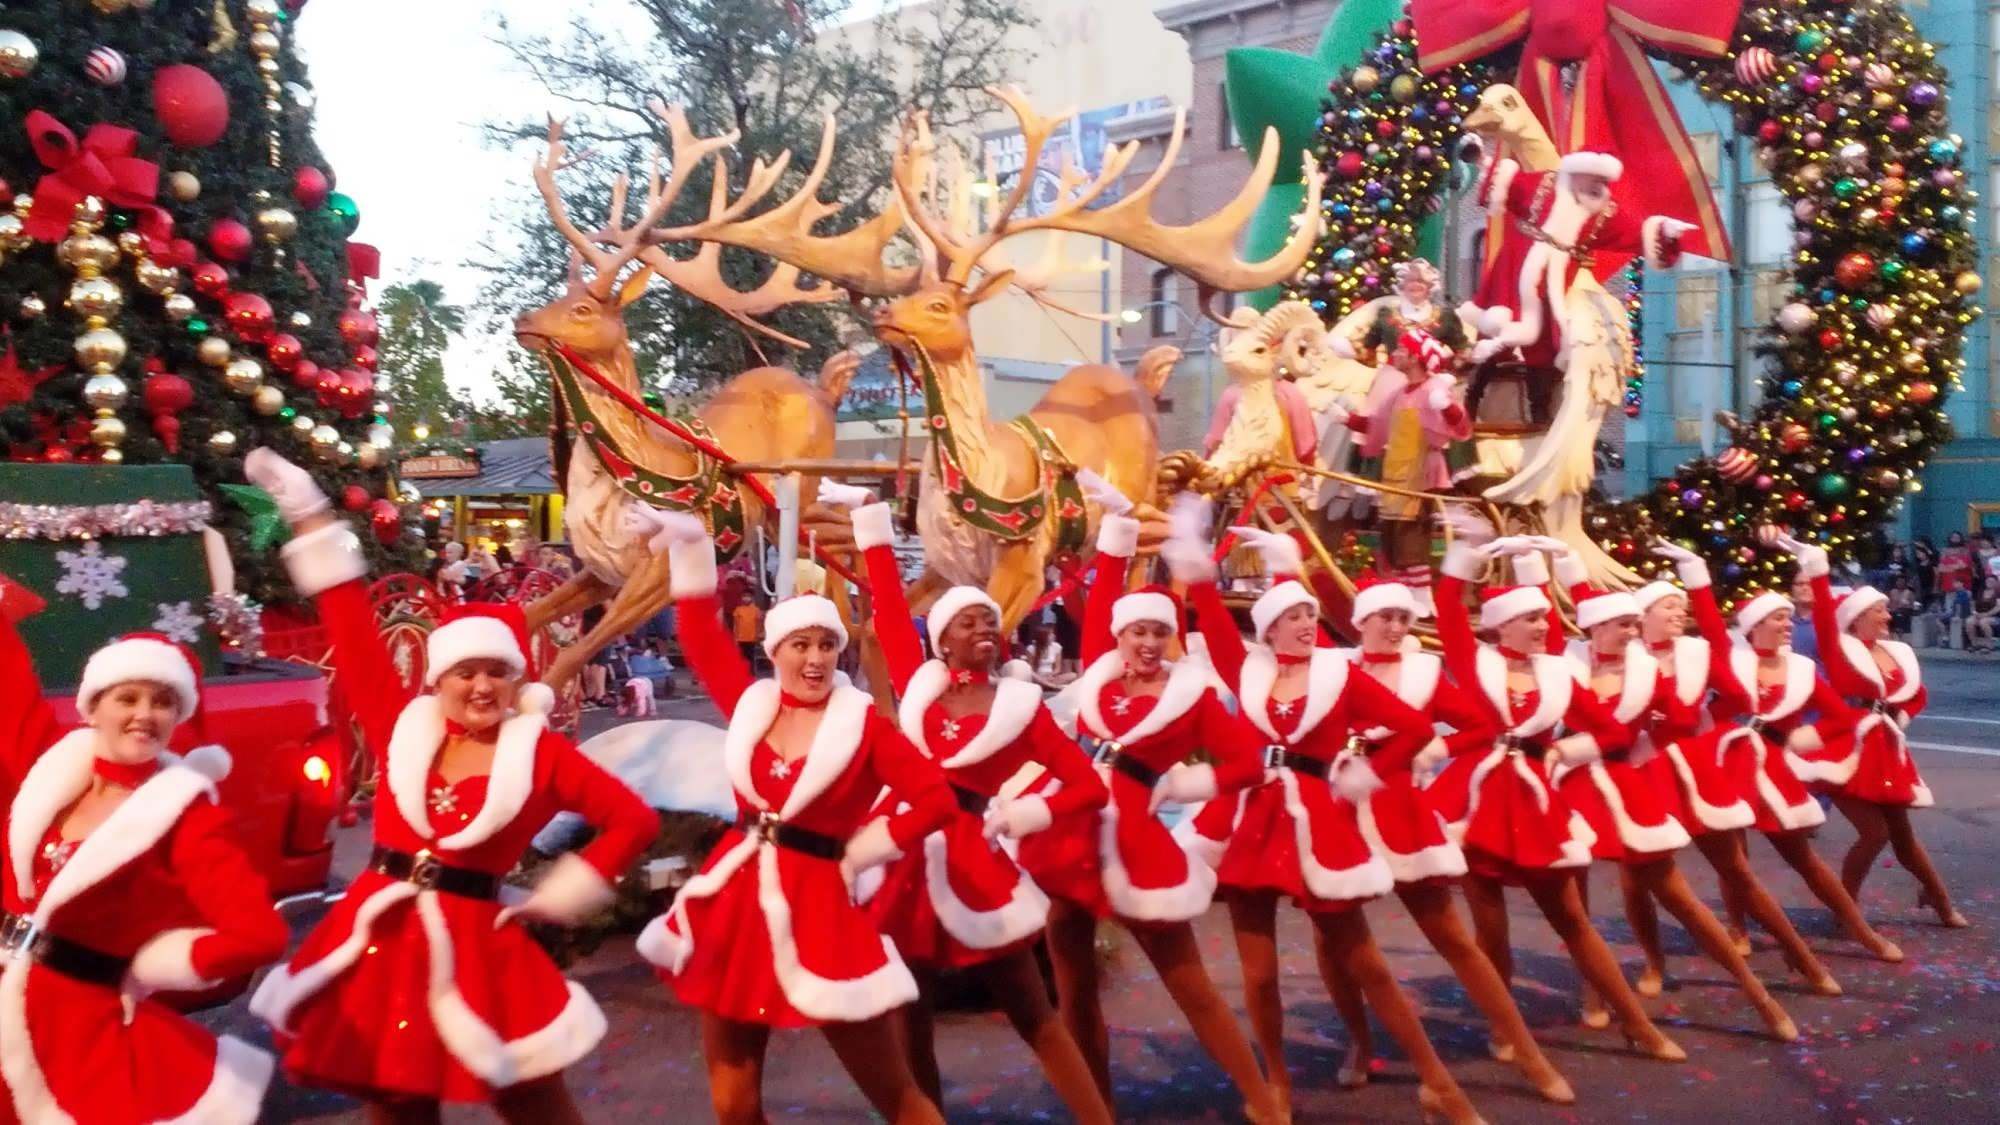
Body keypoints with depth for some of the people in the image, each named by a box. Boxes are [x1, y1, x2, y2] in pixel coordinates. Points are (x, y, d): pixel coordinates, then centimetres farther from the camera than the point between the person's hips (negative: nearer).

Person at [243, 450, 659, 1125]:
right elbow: (354, 637, 5)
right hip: (381, 938, 3)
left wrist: (558, 897, -5)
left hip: (471, 944, -3)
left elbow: (635, 821, -2)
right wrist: (311, 522, 6)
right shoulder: (403, 728, 4)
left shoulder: (542, 754, -3)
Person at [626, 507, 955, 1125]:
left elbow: (937, 800, -12)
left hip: (814, 907, -4)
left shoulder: (863, 724, -7)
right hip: (736, 898, 4)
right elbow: (701, 635, 13)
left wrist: (861, 851, -9)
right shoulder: (750, 704, 4)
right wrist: (690, 545, 11)